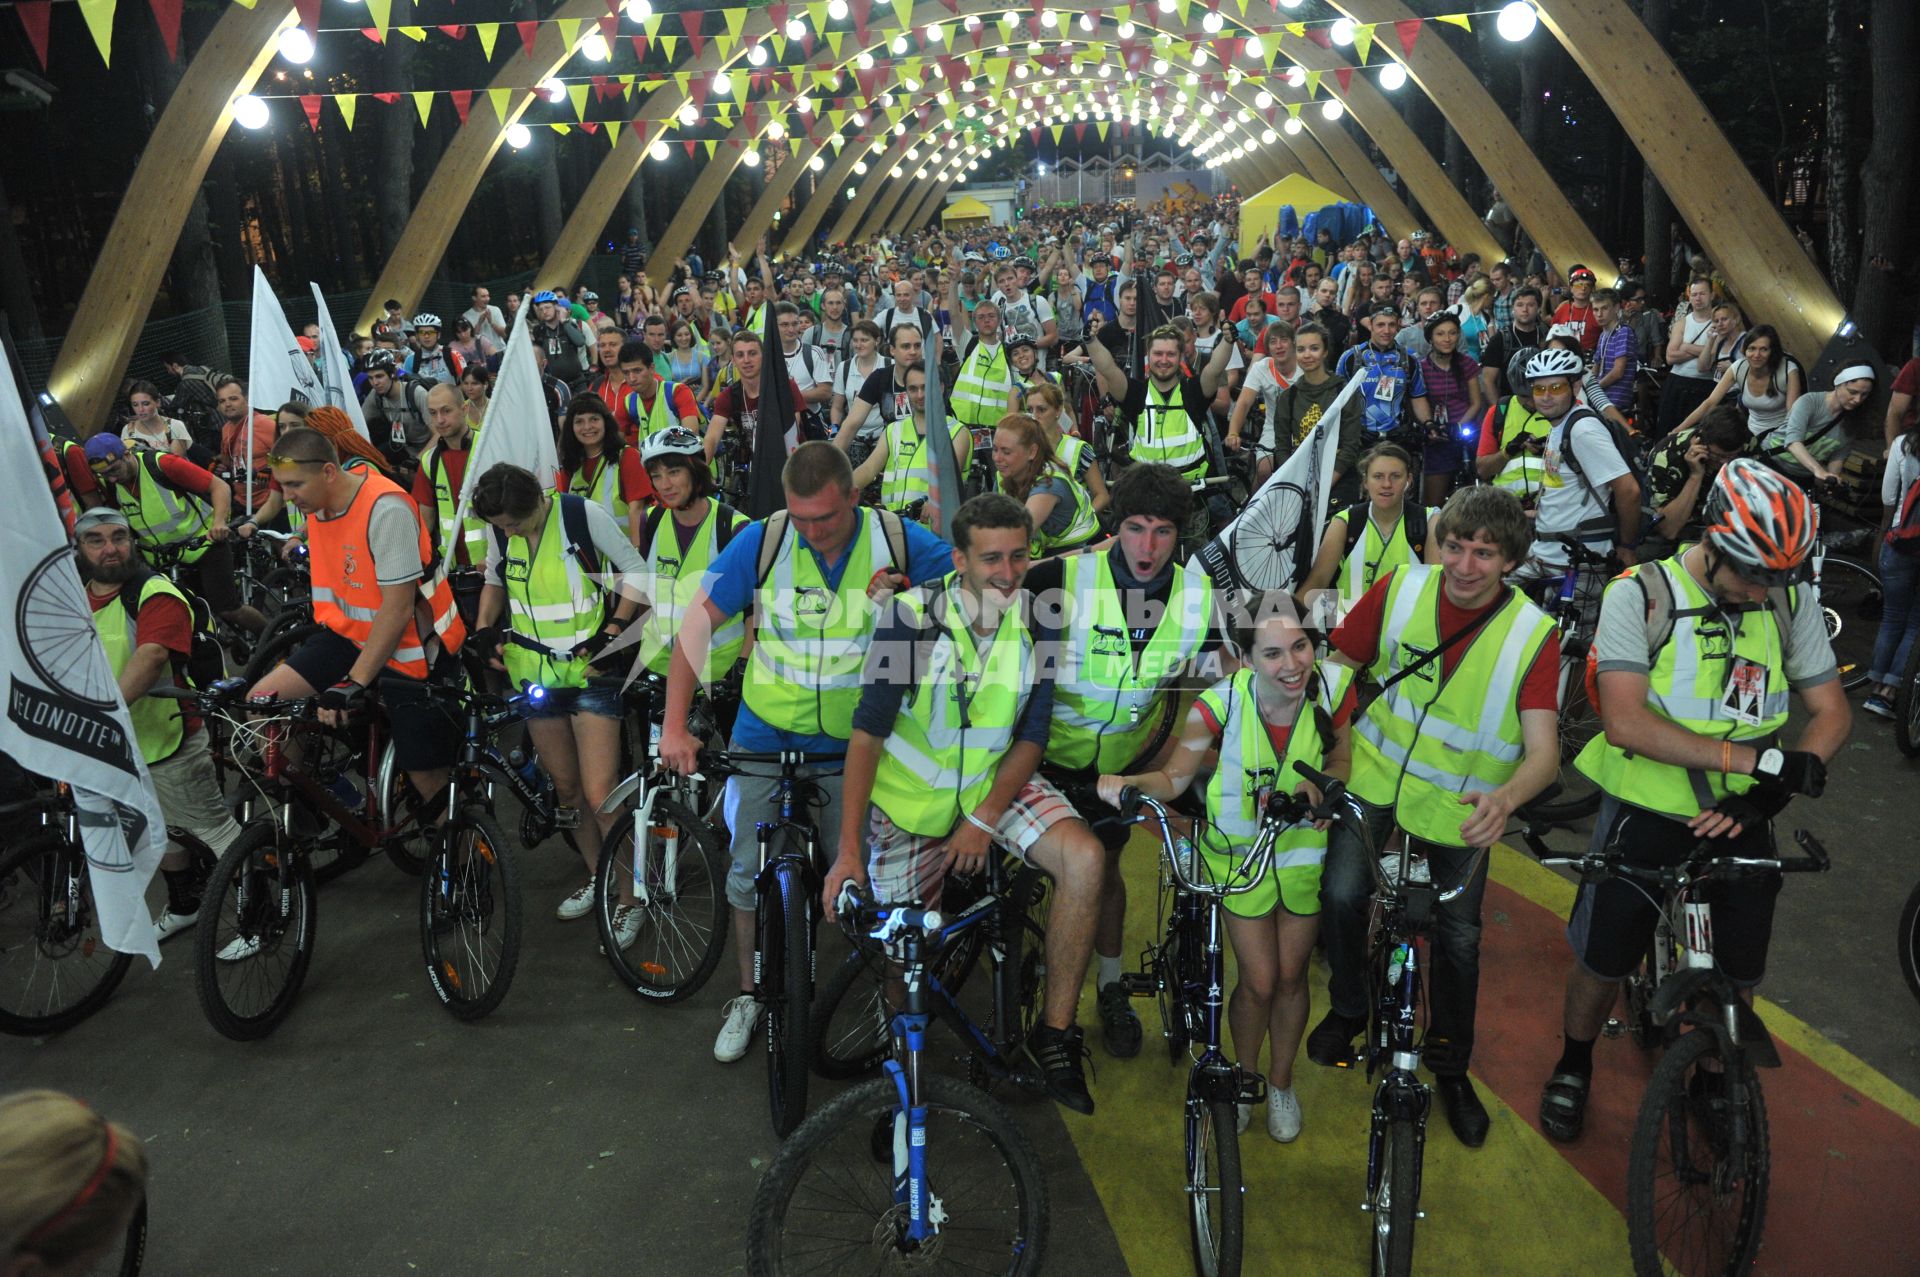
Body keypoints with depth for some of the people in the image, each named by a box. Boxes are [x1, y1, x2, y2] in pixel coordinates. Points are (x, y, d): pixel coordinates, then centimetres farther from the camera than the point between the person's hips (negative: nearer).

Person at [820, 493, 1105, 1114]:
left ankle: (1054, 1033, -10)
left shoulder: (1037, 624, -10)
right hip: (910, 800, -2)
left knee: (1084, 858, -24)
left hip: (998, 785, 2)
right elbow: (868, 732, -18)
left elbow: (1031, 737, -4)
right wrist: (848, 847, -22)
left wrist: (985, 818, -16)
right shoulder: (912, 615, -19)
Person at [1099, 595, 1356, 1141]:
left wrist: (1320, 782, -26)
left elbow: (1341, 757, -4)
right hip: (1239, 852, -2)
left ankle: (1281, 1081, 41)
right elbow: (1174, 779, -20)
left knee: (1291, 976, 15)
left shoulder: (1333, 685, -22)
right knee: (1259, 982, 2)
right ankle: (1244, 1075, 34)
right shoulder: (1221, 704, -28)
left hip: (1305, 847, 2)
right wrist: (1129, 782, -41)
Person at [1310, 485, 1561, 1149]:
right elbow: (1335, 666, -4)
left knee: (1459, 938, 9)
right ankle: (1347, 1008, 15)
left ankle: (1450, 1065, 34)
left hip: (1463, 805, 0)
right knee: (1342, 893, -16)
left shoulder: (1534, 634, -18)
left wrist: (1505, 797, -44)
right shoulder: (1400, 588, -14)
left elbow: (1544, 752, -22)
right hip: (1377, 777, 0)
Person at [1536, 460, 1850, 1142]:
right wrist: (1755, 757, -28)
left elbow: (1831, 712, -1)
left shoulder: (1792, 599, -4)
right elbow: (1627, 723, -25)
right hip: (1645, 816, -3)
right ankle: (1574, 1067, 36)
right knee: (1604, 962, 8)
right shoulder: (1641, 594, -16)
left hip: (1739, 824, 3)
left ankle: (1714, 1080, 39)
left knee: (1738, 979, 10)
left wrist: (1767, 794, -16)